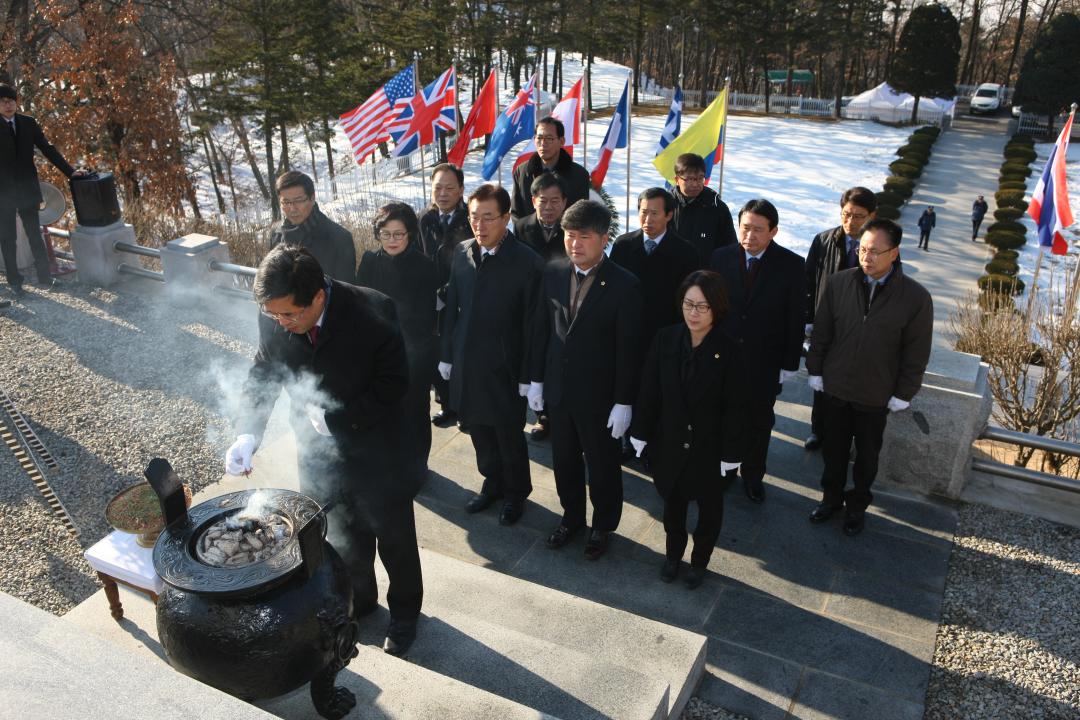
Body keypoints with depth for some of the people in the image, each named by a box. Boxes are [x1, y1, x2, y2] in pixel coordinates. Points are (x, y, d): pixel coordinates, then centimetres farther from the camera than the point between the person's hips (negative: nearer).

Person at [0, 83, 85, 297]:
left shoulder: (28, 123, 4)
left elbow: (48, 149, 5)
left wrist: (70, 171, -2)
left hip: (27, 189, 2)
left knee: (35, 235, 7)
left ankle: (44, 279, 13)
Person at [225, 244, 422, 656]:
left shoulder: (372, 313, -28)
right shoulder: (274, 317, -16)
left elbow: (393, 384, -19)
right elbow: (263, 375, -2)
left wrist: (336, 418, -25)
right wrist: (247, 433, -17)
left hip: (374, 452, -3)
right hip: (317, 451, 4)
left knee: (394, 538, 18)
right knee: (342, 537, 24)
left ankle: (404, 610, 44)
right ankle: (359, 599, 52)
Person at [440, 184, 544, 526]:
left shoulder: (527, 263, -16)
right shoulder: (462, 253, -1)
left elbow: (532, 324, -13)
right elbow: (452, 307, 7)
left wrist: (528, 375, -11)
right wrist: (446, 354, 10)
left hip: (504, 367, -5)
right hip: (466, 362, 5)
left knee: (509, 435, 11)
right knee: (478, 430, 18)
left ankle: (516, 493, 35)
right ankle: (492, 483, 42)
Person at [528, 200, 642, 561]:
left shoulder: (624, 285, -17)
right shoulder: (553, 272, -3)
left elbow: (628, 349, -14)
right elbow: (543, 328, 5)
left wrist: (624, 402, -12)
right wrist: (536, 379, 6)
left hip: (599, 395, -4)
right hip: (558, 388, 4)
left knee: (603, 466, 14)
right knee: (563, 460, 20)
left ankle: (602, 526, 37)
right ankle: (571, 516, 44)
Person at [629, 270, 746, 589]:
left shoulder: (728, 350, -17)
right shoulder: (665, 339, -11)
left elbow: (734, 407, -13)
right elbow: (649, 392, -4)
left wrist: (730, 453, -11)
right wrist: (641, 432, -1)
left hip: (709, 447, -2)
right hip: (670, 443, 2)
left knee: (709, 507, 19)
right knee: (672, 502, 21)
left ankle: (700, 560, 43)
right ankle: (673, 553, 46)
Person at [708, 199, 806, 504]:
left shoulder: (791, 266, -11)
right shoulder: (721, 258, -7)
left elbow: (796, 319, -7)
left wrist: (790, 364, -7)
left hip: (764, 363, -1)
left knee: (759, 422, 16)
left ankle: (753, 476, 35)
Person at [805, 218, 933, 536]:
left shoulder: (915, 297, -14)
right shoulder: (840, 283, -8)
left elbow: (917, 353, -7)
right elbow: (821, 332, 1)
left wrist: (903, 395, -6)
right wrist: (815, 371, 4)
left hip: (875, 396, -1)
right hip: (836, 387, 2)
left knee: (866, 456, 16)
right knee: (834, 450, 18)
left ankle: (858, 504, 37)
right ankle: (831, 497, 39)